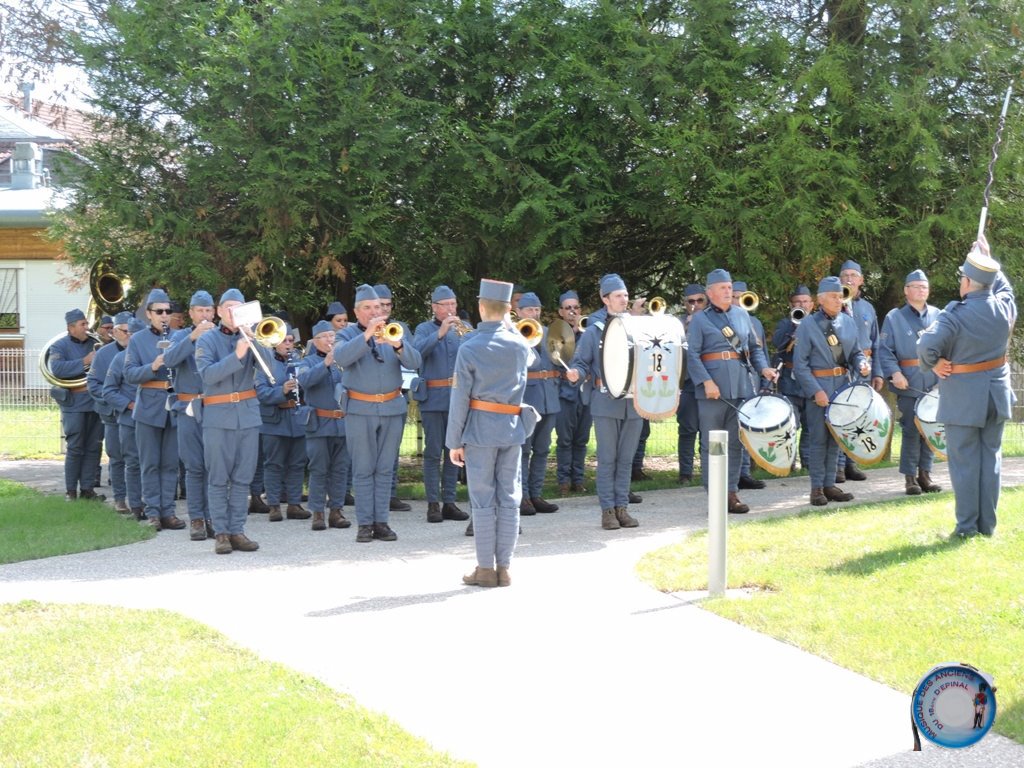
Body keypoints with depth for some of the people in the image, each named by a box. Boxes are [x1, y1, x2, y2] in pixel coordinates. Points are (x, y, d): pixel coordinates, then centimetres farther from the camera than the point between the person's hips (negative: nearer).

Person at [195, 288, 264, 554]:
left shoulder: (249, 338, 10)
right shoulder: (207, 340, 3)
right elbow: (207, 374, -13)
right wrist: (236, 356, -24)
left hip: (248, 413, 3)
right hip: (218, 416, -3)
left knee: (243, 477, 4)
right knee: (218, 478, -2)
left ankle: (237, 531, 8)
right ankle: (221, 533, 1)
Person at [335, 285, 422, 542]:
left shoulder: (393, 333, 10)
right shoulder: (348, 335, 4)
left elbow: (414, 362, -6)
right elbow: (341, 357, -19)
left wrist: (397, 345, -26)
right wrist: (367, 335, -29)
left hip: (392, 408, 3)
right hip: (360, 410, -2)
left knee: (385, 469, 4)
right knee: (364, 470, -2)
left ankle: (381, 522, 8)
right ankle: (365, 523, 1)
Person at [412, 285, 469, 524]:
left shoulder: (462, 328, 11)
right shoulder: (424, 329, 3)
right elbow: (417, 351, -16)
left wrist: (464, 335, -20)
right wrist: (440, 332, -25)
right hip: (433, 398, -3)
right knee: (433, 452, -3)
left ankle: (449, 502, 12)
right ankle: (433, 503, 1)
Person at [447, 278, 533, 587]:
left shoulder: (469, 348, -9)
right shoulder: (520, 345, 0)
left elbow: (460, 398, -8)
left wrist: (454, 440, -2)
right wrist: (507, 324, 20)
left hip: (480, 428, -3)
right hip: (513, 426, 3)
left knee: (483, 500, 2)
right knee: (509, 499, 7)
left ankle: (486, 569, 4)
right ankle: (504, 568, 10)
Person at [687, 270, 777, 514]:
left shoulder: (742, 315, 15)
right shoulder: (700, 319, 1)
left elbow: (755, 347, 19)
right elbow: (692, 354, -7)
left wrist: (763, 368, 1)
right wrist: (707, 382, -18)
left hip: (741, 386, 4)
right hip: (713, 388, -4)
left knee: (735, 443, 6)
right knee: (711, 445, 0)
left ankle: (732, 493, 11)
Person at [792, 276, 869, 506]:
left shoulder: (849, 323, 8)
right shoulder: (807, 325, -6)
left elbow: (856, 353, 18)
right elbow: (800, 364, -8)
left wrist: (862, 364, -6)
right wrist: (815, 391, -16)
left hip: (843, 384, 5)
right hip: (818, 386, -5)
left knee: (836, 437, 9)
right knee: (818, 438, -2)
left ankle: (829, 485, 17)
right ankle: (817, 488, 3)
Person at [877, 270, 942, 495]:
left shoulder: (937, 316, 11)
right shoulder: (894, 318, 2)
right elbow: (885, 350, -3)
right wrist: (894, 373, -17)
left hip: (934, 384, 3)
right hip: (908, 384, -3)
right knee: (911, 430, -4)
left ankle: (925, 474, 15)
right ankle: (910, 477, 3)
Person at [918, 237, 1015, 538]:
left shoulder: (955, 315, -20)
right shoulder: (1004, 307, -4)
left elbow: (927, 345, -27)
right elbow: (1003, 286, 20)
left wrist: (933, 364, -7)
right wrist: (987, 258, 25)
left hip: (963, 397, -5)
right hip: (997, 394, 5)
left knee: (964, 461, 3)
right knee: (991, 457, 12)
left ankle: (967, 525, 5)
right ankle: (988, 524, 15)